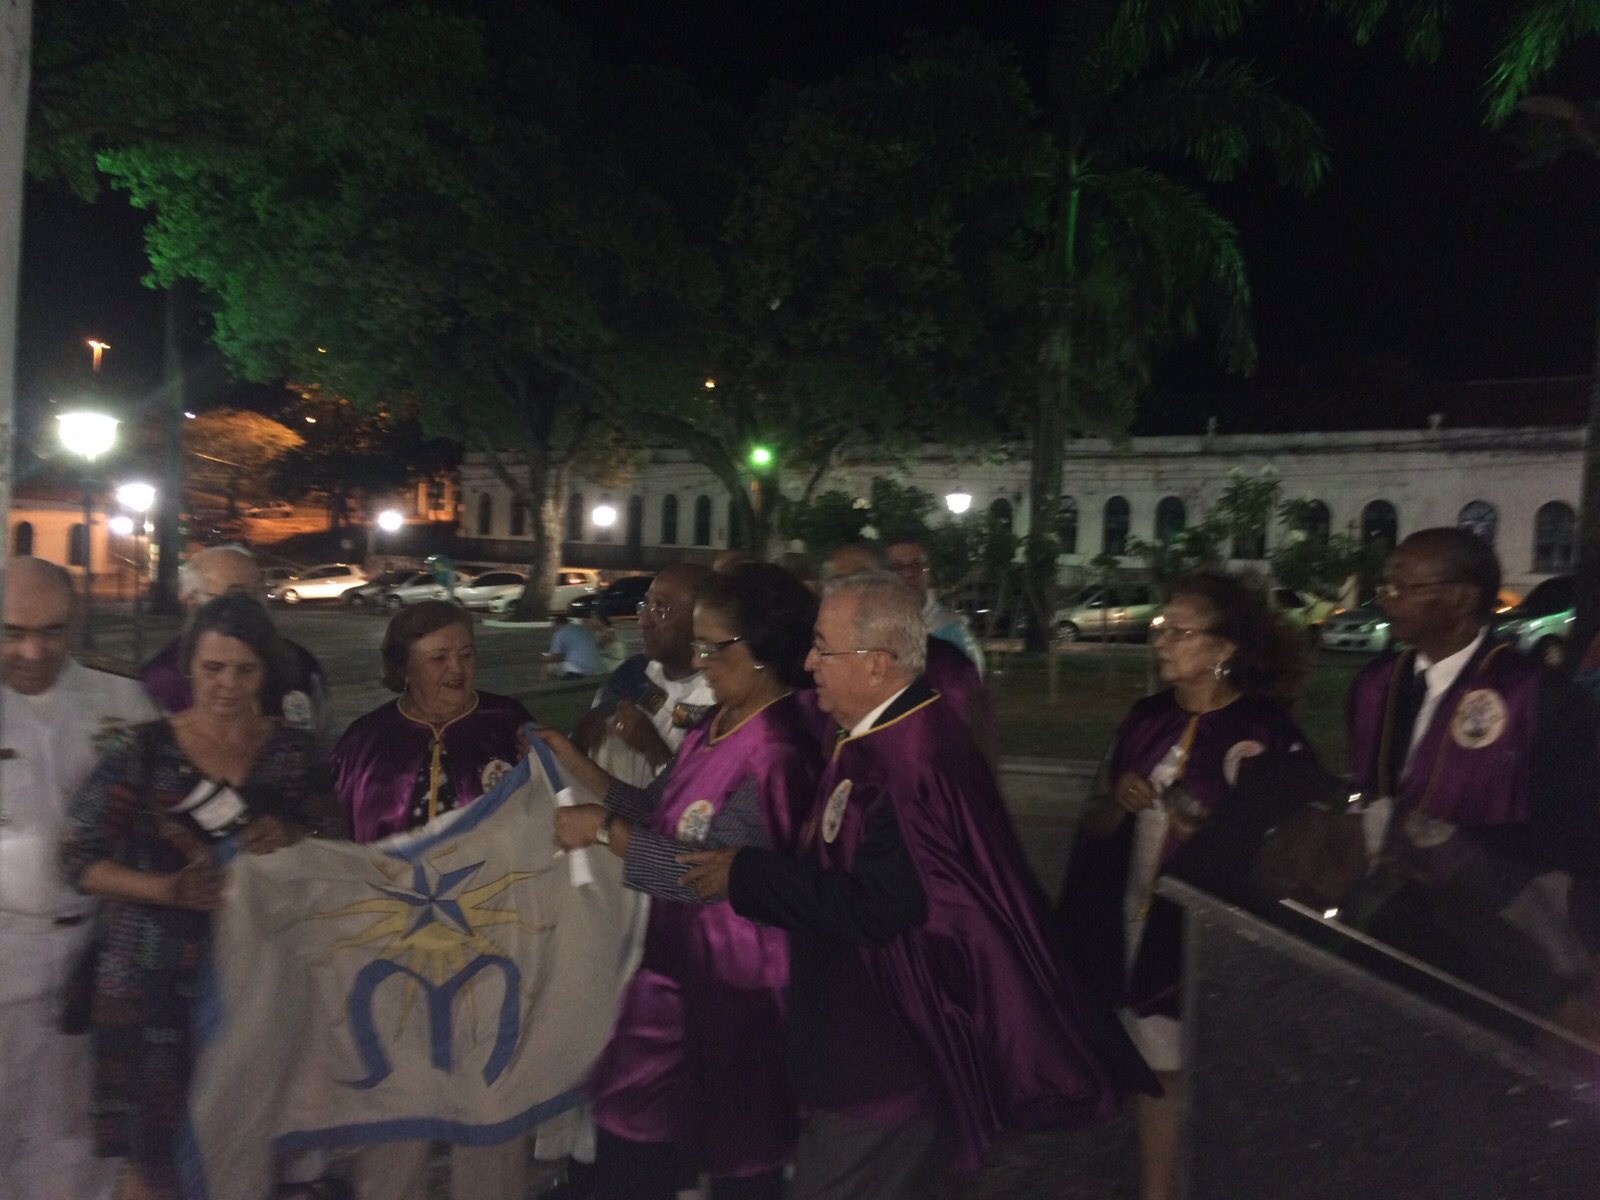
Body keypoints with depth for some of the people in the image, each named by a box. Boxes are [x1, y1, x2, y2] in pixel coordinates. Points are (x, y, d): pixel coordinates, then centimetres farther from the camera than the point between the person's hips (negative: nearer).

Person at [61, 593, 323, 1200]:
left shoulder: (295, 752, 5)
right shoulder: (143, 751, -2)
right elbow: (80, 861, -2)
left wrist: (292, 835, -13)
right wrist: (168, 888, -18)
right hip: (154, 975, -2)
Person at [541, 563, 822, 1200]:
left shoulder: (777, 752, -25)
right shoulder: (714, 726, 5)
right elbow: (658, 812, 12)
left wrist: (604, 830, -22)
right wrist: (577, 764, 3)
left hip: (734, 982, -9)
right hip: (676, 962, 9)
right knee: (629, 1136, 21)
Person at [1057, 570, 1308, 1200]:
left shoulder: (1270, 733, -10)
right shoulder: (1146, 717, 6)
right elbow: (1094, 826, 11)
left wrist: (1209, 833, -23)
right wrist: (1117, 803, -10)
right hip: (1132, 928, 5)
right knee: (1157, 1071, 14)